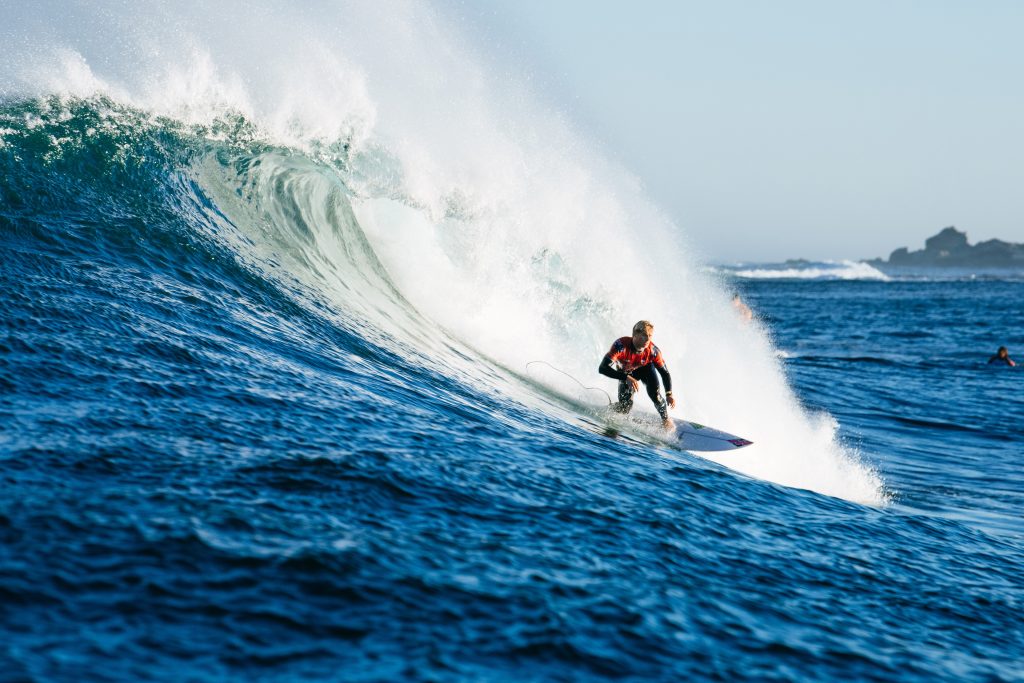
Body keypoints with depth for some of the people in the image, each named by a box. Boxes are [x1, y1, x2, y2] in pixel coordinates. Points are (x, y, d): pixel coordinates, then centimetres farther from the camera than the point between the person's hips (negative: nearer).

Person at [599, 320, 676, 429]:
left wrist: (669, 394, -35)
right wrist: (626, 378, -57)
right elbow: (602, 368, -48)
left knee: (654, 394, -23)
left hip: (645, 369, 1)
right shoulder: (621, 345, -42)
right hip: (626, 373, -1)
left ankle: (665, 419, 4)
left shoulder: (653, 351, -34)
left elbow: (665, 373, -21)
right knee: (625, 406, -17)